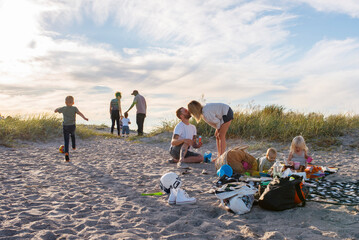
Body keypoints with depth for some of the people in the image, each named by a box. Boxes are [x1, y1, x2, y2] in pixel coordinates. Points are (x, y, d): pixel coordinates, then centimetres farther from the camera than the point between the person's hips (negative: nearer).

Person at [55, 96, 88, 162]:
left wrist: (56, 110, 45)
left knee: (66, 141, 0)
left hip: (65, 126, 0)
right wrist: (84, 118, -36)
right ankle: (74, 146, 50)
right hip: (72, 126, 0)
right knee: (73, 135, 33)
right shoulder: (74, 108, -3)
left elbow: (56, 110, 21)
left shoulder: (63, 108, 3)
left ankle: (66, 153, -19)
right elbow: (79, 113, -21)